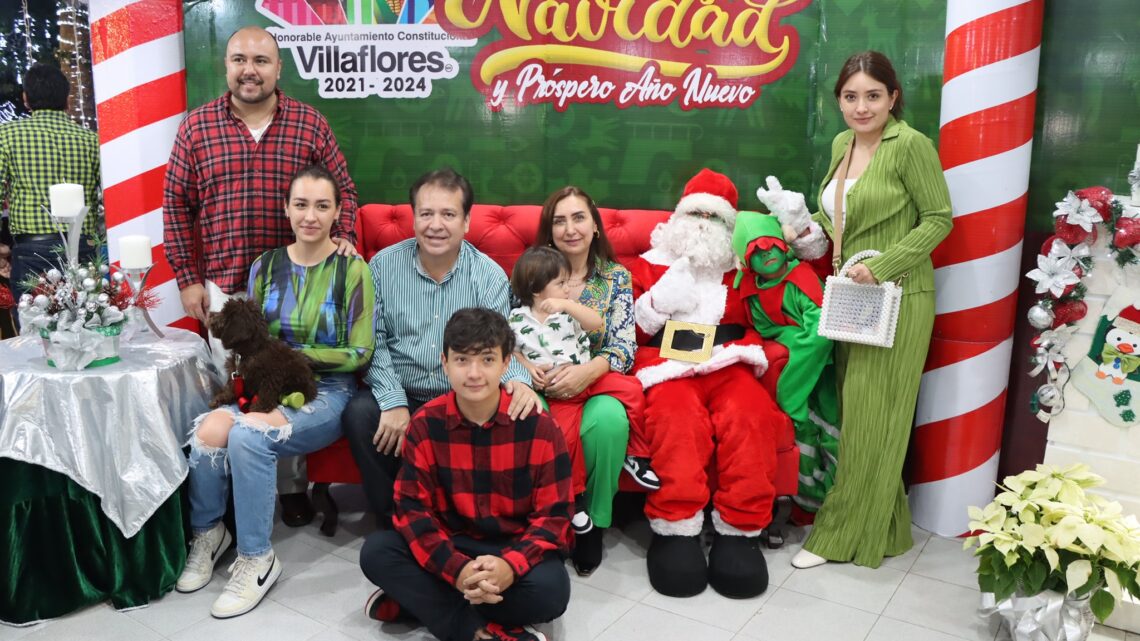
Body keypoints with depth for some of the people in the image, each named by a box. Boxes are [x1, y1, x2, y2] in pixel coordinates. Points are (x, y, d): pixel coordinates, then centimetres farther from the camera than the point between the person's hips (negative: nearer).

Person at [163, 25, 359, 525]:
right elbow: (177, 204, 5)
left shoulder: (310, 123, 2)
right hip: (223, 286, 1)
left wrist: (342, 236, -11)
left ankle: (292, 486, 22)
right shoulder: (197, 126, 3)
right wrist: (188, 278, 2)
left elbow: (342, 189, 8)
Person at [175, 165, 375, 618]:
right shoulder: (265, 266, 9)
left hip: (327, 392, -4)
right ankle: (207, 532, 1)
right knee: (209, 429, -27)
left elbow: (359, 354, -7)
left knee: (247, 436, -31)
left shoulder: (351, 270, -4)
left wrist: (295, 355, -13)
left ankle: (257, 559, -12)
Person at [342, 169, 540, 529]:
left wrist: (517, 380, -30)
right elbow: (372, 339, -3)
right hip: (396, 393, 1)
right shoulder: (384, 265, 2)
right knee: (360, 414, -29)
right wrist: (393, 401, -16)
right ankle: (394, 524, -7)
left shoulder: (490, 275, -1)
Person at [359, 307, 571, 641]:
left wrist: (511, 565, -30)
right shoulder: (425, 424, -8)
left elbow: (553, 515, -11)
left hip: (517, 547, -2)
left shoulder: (538, 425, -13)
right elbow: (412, 507, -10)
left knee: (550, 590, -33)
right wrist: (456, 569, -26)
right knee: (376, 551, -21)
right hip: (450, 545, 2)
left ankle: (414, 602, -19)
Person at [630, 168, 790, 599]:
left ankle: (739, 531, -26)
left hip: (729, 366, 1)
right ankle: (675, 531, -29)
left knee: (748, 415, -34)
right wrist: (659, 303, -1)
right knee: (679, 417, -36)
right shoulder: (649, 264, 22)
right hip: (668, 367, -1)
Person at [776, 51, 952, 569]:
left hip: (897, 300, -7)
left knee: (872, 418, 0)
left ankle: (846, 533, 12)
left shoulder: (911, 145, -12)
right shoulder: (842, 144, 10)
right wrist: (819, 231, 3)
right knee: (853, 411, 12)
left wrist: (882, 266, -19)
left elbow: (938, 219, -11)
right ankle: (880, 526, 26)